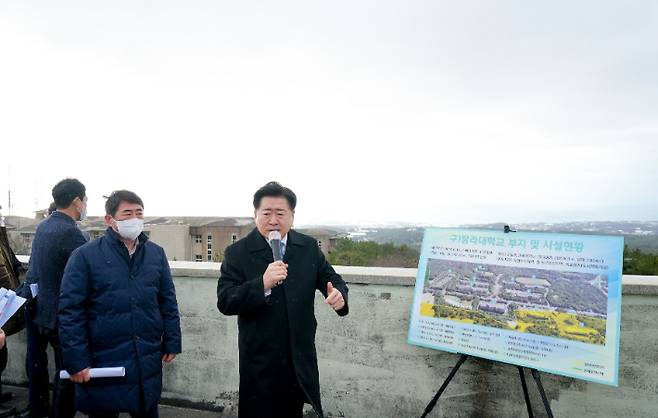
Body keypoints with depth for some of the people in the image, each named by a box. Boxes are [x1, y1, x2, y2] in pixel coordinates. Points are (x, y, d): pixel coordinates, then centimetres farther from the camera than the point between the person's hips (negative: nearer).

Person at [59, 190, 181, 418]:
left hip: (148, 362, 3)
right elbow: (70, 311, -9)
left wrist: (171, 342, 7)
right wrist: (76, 361, -12)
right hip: (103, 363, -3)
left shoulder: (156, 253, 3)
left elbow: (168, 302, 8)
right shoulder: (85, 256, -9)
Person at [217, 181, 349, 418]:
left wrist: (339, 294, -20)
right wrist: (262, 284, -31)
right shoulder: (237, 253, -9)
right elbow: (224, 303, -14)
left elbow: (331, 279, 5)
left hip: (300, 358, 3)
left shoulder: (309, 247, 1)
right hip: (260, 361, -3)